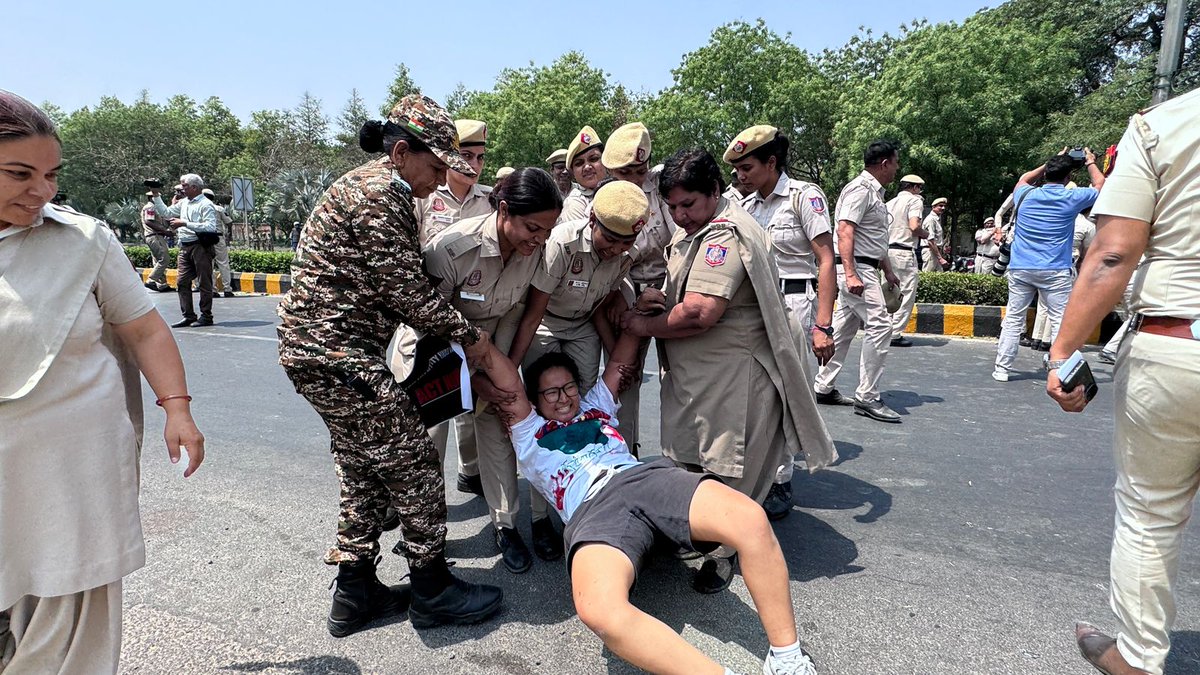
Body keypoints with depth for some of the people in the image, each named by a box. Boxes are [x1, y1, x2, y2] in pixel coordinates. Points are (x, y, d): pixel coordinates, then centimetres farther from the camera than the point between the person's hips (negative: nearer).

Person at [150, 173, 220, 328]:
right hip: (185, 247, 8)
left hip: (200, 247, -8)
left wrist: (185, 223, -19)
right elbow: (165, 213, 27)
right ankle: (188, 316, 11)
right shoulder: (183, 203, 17)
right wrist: (156, 195, 20)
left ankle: (206, 316, 5)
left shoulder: (206, 204, -8)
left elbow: (210, 227, -20)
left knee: (204, 283, -1)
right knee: (182, 282, 6)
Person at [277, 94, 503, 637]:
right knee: (413, 463, -2)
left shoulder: (379, 189, 18)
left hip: (318, 347, 11)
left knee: (365, 470, 16)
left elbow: (396, 286, 18)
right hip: (337, 352, -11)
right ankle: (432, 590, 12)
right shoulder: (379, 193, -16)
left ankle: (355, 592, 27)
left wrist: (444, 334, 12)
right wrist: (466, 334, -6)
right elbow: (407, 289, -17)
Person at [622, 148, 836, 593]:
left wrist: (646, 327, -13)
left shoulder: (726, 234, -19)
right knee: (690, 462, 18)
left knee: (726, 474, 3)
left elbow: (700, 313, -29)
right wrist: (661, 296, 5)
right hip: (695, 373, 10)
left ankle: (723, 552, 19)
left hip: (734, 373, -10)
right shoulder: (694, 230, 14)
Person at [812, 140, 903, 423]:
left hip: (864, 269, 11)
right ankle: (867, 398, -8)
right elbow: (845, 231, -22)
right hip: (856, 268, -11)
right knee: (879, 326, -13)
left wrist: (888, 271, 29)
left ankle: (823, 388, 18)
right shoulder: (860, 189, -11)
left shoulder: (875, 192, 21)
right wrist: (850, 274, -29)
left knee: (843, 328, 11)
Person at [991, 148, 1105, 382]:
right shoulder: (1072, 198, -1)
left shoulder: (1025, 195, 4)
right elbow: (1100, 185, 20)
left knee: (1013, 319, 6)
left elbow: (1024, 178, 30)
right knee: (1060, 322, 0)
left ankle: (1002, 368, 6)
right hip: (1055, 271, -2)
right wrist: (1090, 163, 33)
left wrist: (1051, 163, 32)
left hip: (1020, 269, 3)